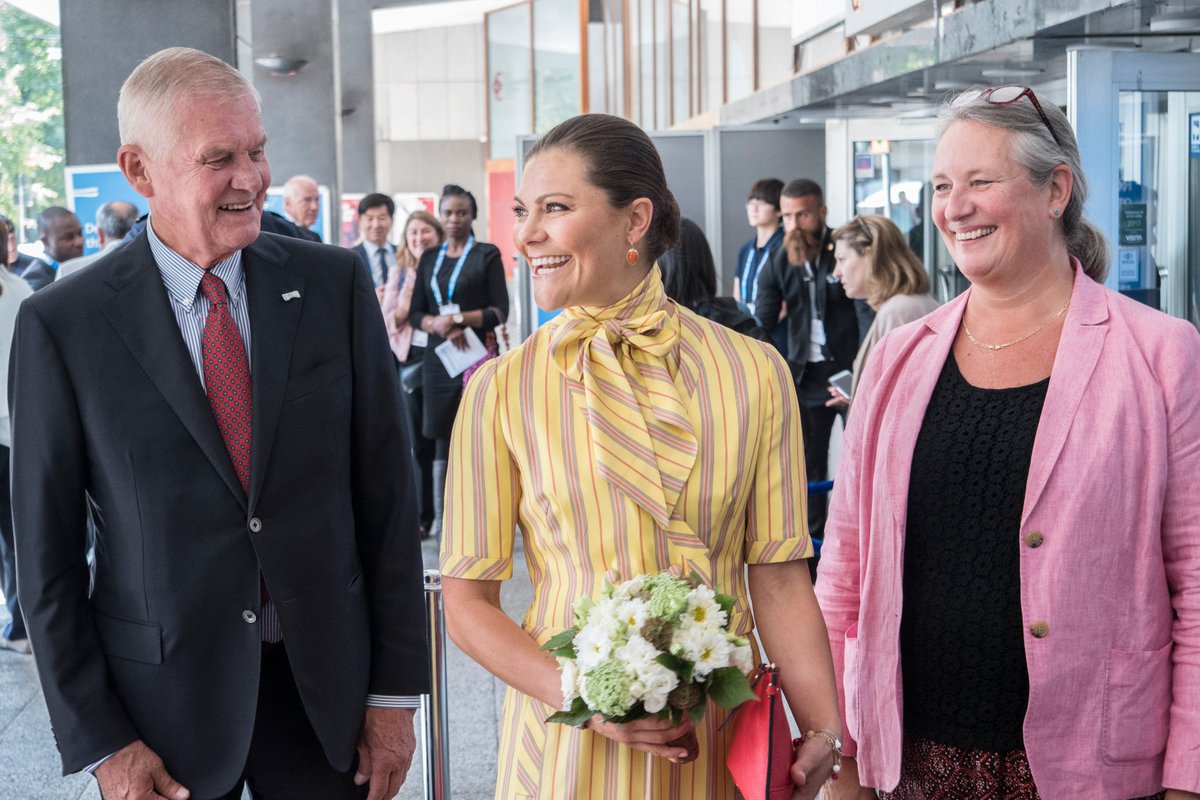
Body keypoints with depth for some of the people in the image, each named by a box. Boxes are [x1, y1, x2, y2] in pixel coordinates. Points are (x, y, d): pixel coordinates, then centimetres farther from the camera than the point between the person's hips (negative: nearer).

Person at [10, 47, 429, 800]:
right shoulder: (61, 326, -7)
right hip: (163, 697, -1)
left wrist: (397, 688, -2)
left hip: (328, 682, 2)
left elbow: (387, 487, -1)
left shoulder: (335, 284, -3)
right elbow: (47, 549, -3)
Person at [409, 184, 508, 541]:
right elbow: (415, 313, 10)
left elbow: (500, 311, -3)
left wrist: (460, 318, -16)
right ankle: (440, 519, 8)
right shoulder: (429, 258, 15)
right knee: (443, 437, 4)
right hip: (439, 356, 4)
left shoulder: (487, 255, 3)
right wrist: (439, 325, -10)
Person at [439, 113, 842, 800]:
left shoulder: (752, 372, -3)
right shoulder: (503, 389, -5)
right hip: (566, 744, -1)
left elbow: (780, 581, -2)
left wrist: (825, 734, -13)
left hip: (721, 743, 1)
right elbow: (468, 602, -3)